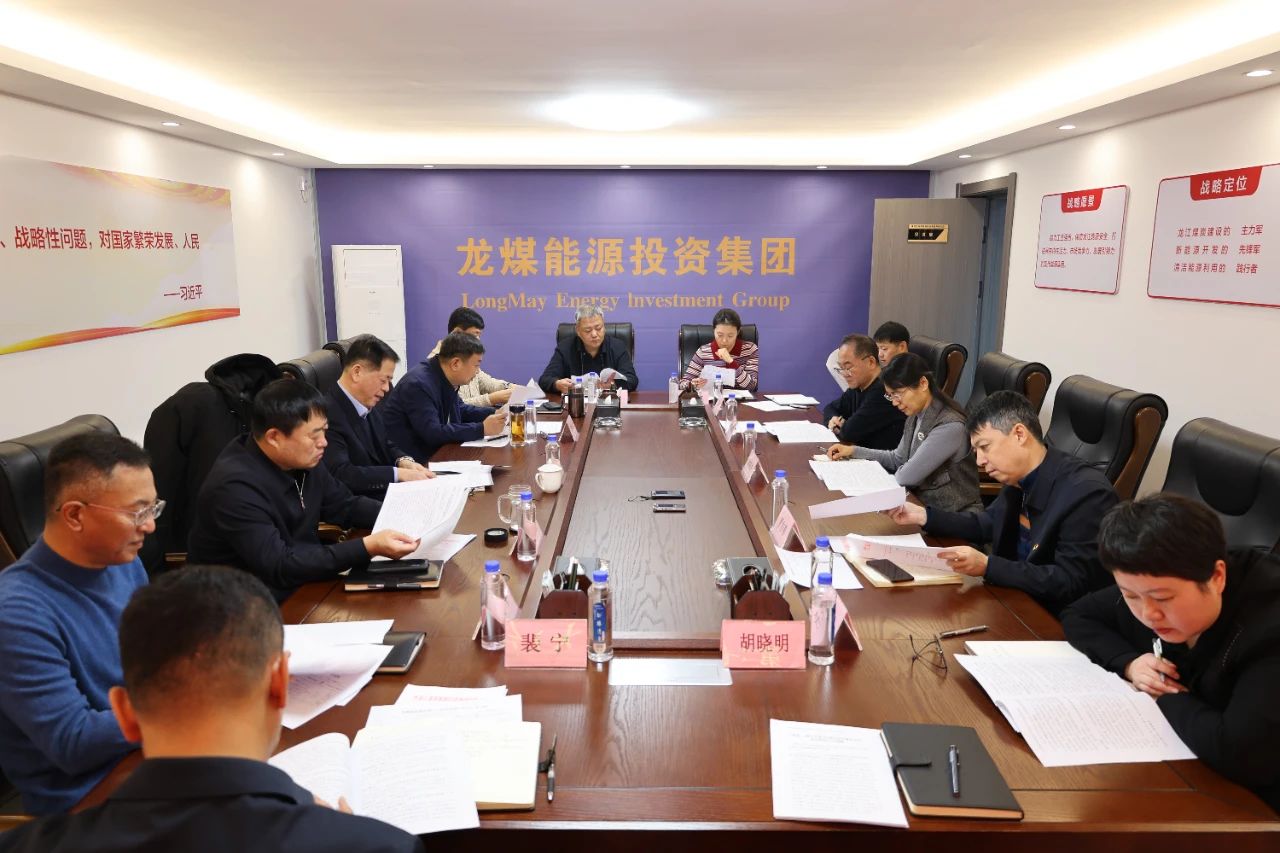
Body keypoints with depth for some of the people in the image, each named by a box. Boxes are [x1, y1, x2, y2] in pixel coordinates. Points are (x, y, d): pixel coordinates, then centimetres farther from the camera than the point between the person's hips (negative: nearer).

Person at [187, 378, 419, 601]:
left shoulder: (302, 461, -4)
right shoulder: (235, 486, -27)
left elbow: (345, 506, 10)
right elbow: (278, 566, -31)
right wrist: (368, 547, -36)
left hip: (298, 587, 7)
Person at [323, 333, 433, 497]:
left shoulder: (366, 404, 7)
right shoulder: (328, 414, -19)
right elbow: (340, 473, -26)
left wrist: (403, 461, -3)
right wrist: (399, 473, -23)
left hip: (391, 491, 9)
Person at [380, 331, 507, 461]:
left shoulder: (445, 379, 2)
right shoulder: (419, 384, -24)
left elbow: (461, 410, 18)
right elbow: (433, 434, -29)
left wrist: (494, 414, 3)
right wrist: (482, 429, -26)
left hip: (432, 452, 9)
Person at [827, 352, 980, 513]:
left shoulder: (950, 427, -23)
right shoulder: (915, 417, 4)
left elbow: (907, 476, -23)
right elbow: (898, 459, 17)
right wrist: (854, 451, 8)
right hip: (921, 502, 7)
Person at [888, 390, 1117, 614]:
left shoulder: (1087, 492, -24)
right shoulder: (1020, 477, -1)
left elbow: (1070, 583, -26)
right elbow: (988, 524, 15)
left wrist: (987, 566, -31)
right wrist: (923, 515, 3)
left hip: (1054, 617, -7)